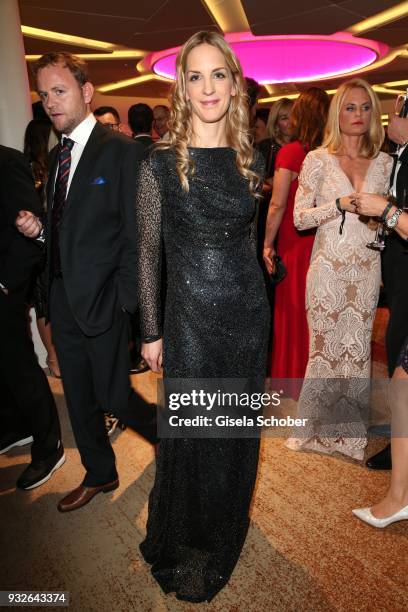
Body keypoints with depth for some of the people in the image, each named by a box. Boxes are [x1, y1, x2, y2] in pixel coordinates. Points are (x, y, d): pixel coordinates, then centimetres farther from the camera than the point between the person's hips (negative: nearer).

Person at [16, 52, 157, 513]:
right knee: (79, 397, 16)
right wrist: (38, 229, -4)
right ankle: (99, 474, 37)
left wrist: (123, 300, -16)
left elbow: (136, 233, -13)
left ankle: (161, 430, 35)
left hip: (101, 297, -7)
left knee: (112, 395, 2)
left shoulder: (121, 149, -9)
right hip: (63, 297, 7)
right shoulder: (57, 155, 14)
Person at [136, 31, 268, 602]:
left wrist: (250, 303, 14)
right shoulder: (159, 164, -8)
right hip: (189, 317, -3)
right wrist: (151, 332, -3)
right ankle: (179, 544, 38)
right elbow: (149, 252, -4)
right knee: (188, 434, 9)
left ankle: (221, 539, 46)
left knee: (237, 430, 17)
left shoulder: (249, 160, 3)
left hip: (247, 313, 4)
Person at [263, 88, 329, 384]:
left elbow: (278, 204, -12)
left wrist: (267, 244, -2)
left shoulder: (290, 152, -12)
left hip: (295, 242, -3)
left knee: (293, 310, 11)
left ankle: (295, 378, 25)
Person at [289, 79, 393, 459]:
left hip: (367, 270, 3)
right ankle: (312, 427, 25)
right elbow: (299, 218, -6)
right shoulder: (318, 160, 0)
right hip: (328, 268, -3)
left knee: (358, 351, 9)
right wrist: (340, 204, -18)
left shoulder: (385, 163, 8)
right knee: (324, 349, 5)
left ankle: (349, 431, 26)